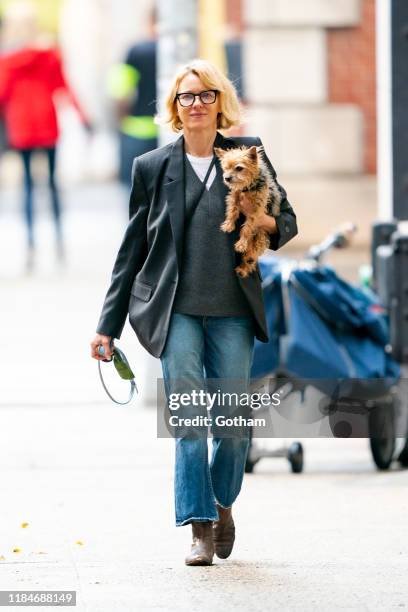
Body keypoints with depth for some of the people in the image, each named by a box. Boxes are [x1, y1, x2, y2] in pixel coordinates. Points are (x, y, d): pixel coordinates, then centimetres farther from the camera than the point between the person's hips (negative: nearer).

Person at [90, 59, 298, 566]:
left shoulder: (248, 156, 7)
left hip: (233, 312, 1)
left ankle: (222, 504, 28)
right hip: (176, 312, -1)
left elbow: (288, 220, 14)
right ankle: (200, 529, -7)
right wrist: (108, 325, 8)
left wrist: (266, 222, -12)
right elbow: (132, 249, 9)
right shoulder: (152, 167, 6)